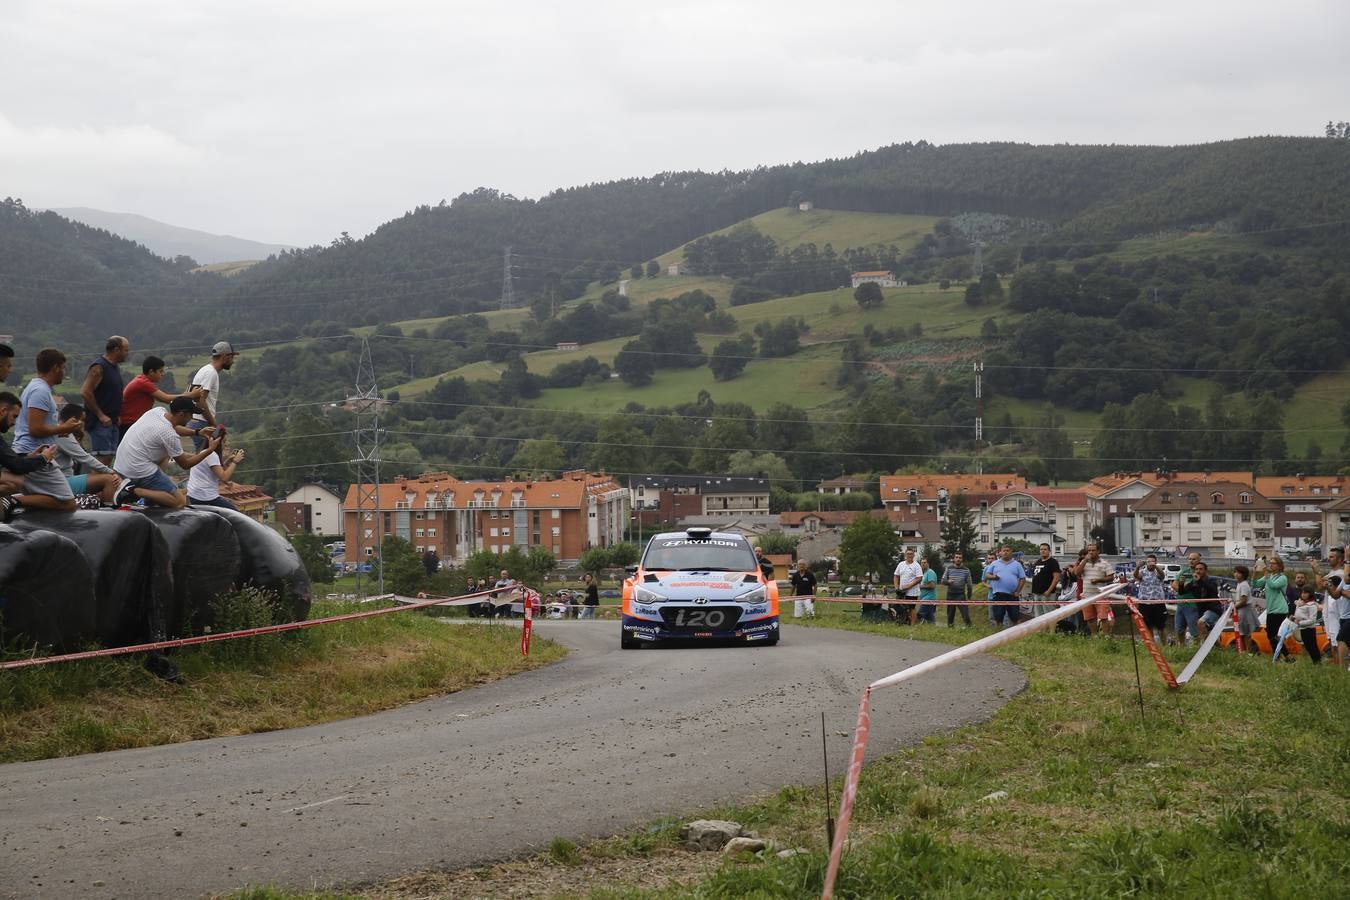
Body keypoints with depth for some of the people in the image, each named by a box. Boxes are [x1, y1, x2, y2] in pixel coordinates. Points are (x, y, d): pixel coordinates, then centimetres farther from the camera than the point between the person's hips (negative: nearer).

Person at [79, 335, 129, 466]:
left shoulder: (115, 367, 17)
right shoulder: (99, 367, -13)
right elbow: (85, 392, -20)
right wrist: (100, 415, -18)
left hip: (111, 421, 9)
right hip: (100, 421, -9)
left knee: (110, 456, 8)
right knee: (102, 457, -14)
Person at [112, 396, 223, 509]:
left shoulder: (155, 412, 3)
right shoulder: (169, 435, -19)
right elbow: (185, 464, -7)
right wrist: (210, 449, -4)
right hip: (140, 471, -9)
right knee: (180, 501, -6)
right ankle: (134, 491, -12)